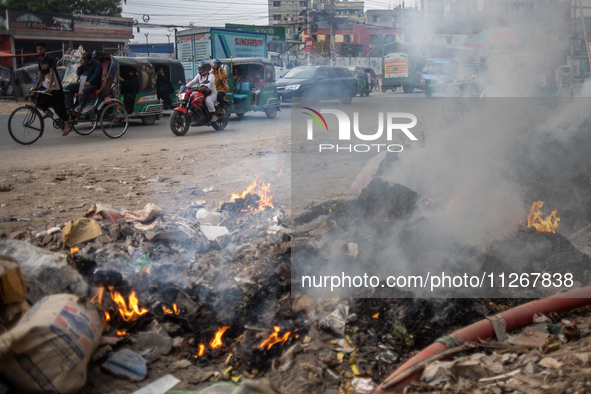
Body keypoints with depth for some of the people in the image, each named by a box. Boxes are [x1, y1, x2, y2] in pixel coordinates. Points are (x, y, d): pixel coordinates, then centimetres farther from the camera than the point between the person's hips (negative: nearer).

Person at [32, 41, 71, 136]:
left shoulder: (50, 59, -13)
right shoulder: (39, 60, 9)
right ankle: (48, 112, 16)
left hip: (55, 86, -7)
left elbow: (51, 73, -20)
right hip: (46, 85, 7)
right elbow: (40, 74, 16)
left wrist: (50, 87, -29)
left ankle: (67, 125, 0)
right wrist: (36, 86, 11)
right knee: (37, 99, -8)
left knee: (60, 105, -6)